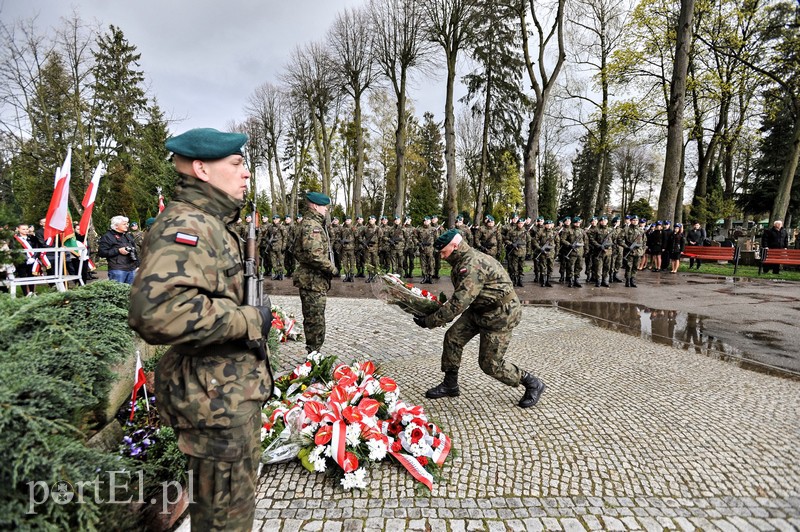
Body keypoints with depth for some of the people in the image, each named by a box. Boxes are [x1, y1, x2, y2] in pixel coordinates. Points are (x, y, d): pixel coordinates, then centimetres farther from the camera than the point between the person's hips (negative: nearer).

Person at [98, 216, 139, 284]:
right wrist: (118, 251, -15)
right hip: (117, 270, -6)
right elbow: (101, 252, -9)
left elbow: (135, 252, 24)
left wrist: (137, 266, 17)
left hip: (132, 269, 6)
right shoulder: (107, 237, -1)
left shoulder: (129, 236, 20)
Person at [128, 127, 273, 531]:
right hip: (217, 396, -10)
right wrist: (250, 320, -27)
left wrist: (251, 318, 14)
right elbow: (157, 311, -38)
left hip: (234, 388, 10)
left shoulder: (212, 223, 13)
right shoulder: (185, 225, -21)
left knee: (237, 495, 28)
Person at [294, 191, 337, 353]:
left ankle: (312, 352, 28)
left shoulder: (309, 223, 18)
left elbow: (298, 252, 24)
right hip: (314, 280, -11)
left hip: (311, 279, 11)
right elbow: (314, 255, -27)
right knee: (316, 321, -3)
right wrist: (332, 269, -16)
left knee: (312, 320, 18)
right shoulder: (312, 226, -16)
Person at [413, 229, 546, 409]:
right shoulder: (464, 261, 2)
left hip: (500, 314, -9)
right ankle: (450, 385, 17)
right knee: (453, 337, 2)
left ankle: (532, 384, 20)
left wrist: (430, 321, -27)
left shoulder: (472, 266, -30)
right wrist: (442, 308, 3)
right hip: (479, 309, 9)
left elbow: (459, 303, -34)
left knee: (491, 364, -1)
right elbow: (461, 297, 12)